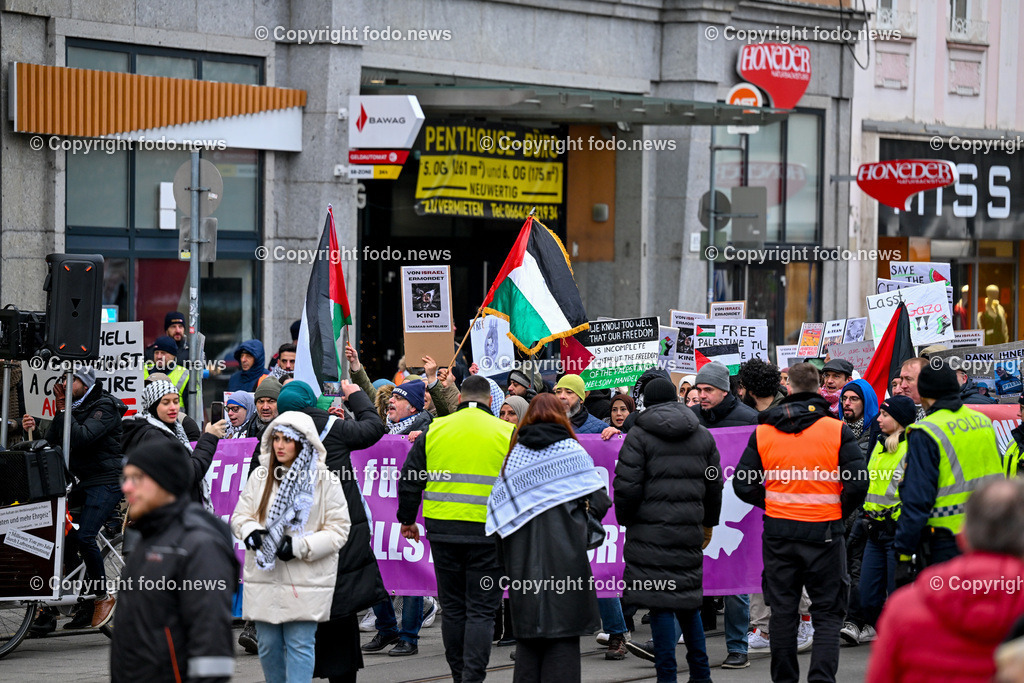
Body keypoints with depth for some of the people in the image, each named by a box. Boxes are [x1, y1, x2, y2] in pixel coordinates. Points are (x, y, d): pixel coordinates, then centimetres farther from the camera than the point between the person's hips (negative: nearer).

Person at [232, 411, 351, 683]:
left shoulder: (324, 481, -3)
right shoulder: (260, 478, 9)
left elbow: (339, 529, -5)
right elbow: (240, 515, 13)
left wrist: (299, 546, -16)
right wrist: (251, 532, -11)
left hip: (305, 581, -4)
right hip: (264, 579, 4)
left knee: (300, 645, -6)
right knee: (268, 645, 9)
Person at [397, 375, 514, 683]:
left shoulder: (434, 430, 5)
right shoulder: (506, 433, -1)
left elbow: (409, 480, 9)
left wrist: (407, 519, 21)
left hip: (443, 530, 2)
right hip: (488, 532, -2)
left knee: (452, 608, 13)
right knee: (481, 609, 0)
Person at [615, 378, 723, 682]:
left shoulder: (639, 436, -4)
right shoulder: (703, 436, 11)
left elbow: (627, 486, -10)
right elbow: (714, 485, 17)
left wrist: (625, 520, 5)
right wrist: (708, 523, 28)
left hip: (651, 530, -5)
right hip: (689, 530, 5)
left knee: (661, 603, -4)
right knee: (688, 600, 16)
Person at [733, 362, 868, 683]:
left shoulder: (763, 433, 1)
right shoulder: (837, 431, -6)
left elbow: (743, 485, 1)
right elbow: (858, 484, -12)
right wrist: (839, 511, 5)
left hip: (778, 533, 2)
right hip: (824, 533, -2)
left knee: (782, 611, 12)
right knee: (827, 613, 4)